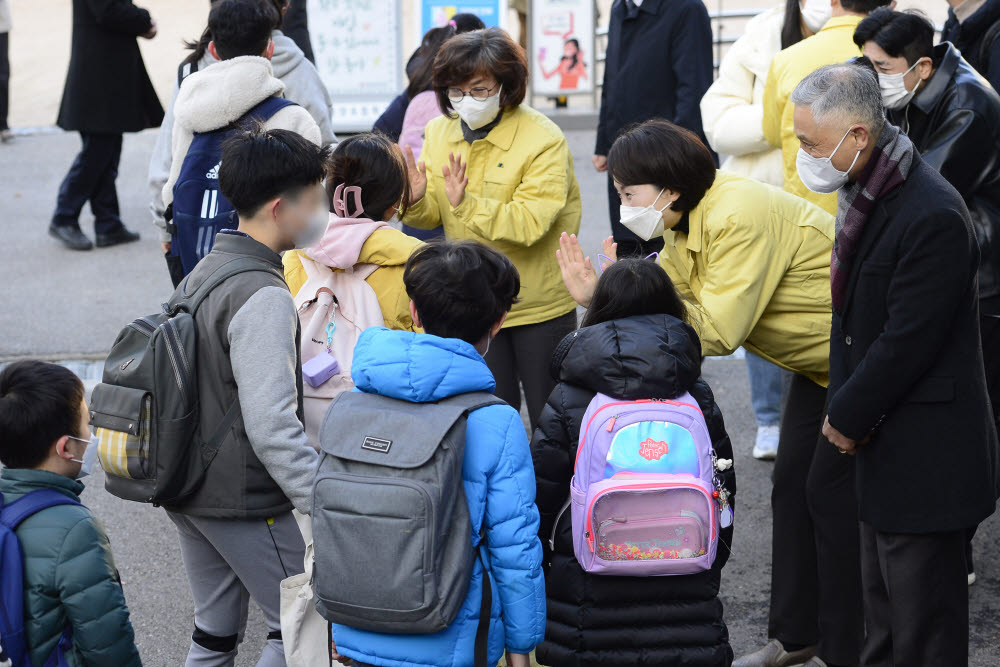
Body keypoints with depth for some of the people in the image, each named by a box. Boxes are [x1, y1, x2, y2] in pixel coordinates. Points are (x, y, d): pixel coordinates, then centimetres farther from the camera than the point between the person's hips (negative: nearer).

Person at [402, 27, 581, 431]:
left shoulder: (543, 140, -17)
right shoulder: (440, 132, 2)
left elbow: (529, 223, -28)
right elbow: (435, 216, 4)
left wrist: (468, 204, -38)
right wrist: (416, 201, -19)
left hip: (539, 304, -5)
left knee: (549, 414, 7)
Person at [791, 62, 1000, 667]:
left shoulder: (933, 218, -26)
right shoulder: (867, 192, 5)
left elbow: (908, 341, -23)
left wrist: (847, 415, -11)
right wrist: (845, 407, 6)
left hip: (922, 455, -10)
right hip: (885, 442, 10)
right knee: (884, 598, 23)